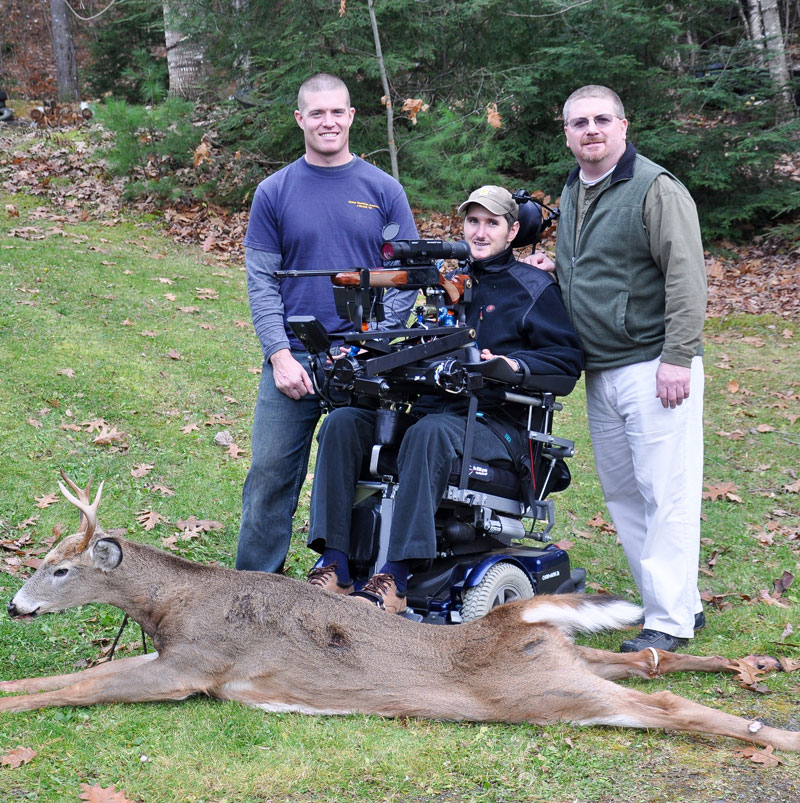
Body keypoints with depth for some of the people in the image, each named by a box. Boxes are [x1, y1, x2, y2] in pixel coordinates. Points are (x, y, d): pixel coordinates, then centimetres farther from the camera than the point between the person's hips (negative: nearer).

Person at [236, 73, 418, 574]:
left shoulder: (384, 190, 6)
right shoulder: (274, 192, 5)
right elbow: (262, 280, 2)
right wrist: (280, 355, -9)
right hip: (292, 358, 0)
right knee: (271, 477, 0)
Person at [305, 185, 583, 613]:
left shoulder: (534, 289, 8)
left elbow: (569, 358, 0)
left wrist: (517, 364, -18)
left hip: (492, 422, -6)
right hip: (428, 407, 6)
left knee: (430, 432, -39)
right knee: (343, 422, -19)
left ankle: (397, 577, -43)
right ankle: (334, 564, -27)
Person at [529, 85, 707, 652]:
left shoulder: (655, 189, -10)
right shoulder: (571, 194, 16)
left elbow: (686, 278, -16)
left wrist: (678, 357, -21)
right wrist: (555, 270, 9)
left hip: (653, 366, -9)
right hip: (600, 371, 9)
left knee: (666, 493, -5)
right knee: (621, 490, 13)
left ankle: (671, 620, 1)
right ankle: (677, 599, 25)